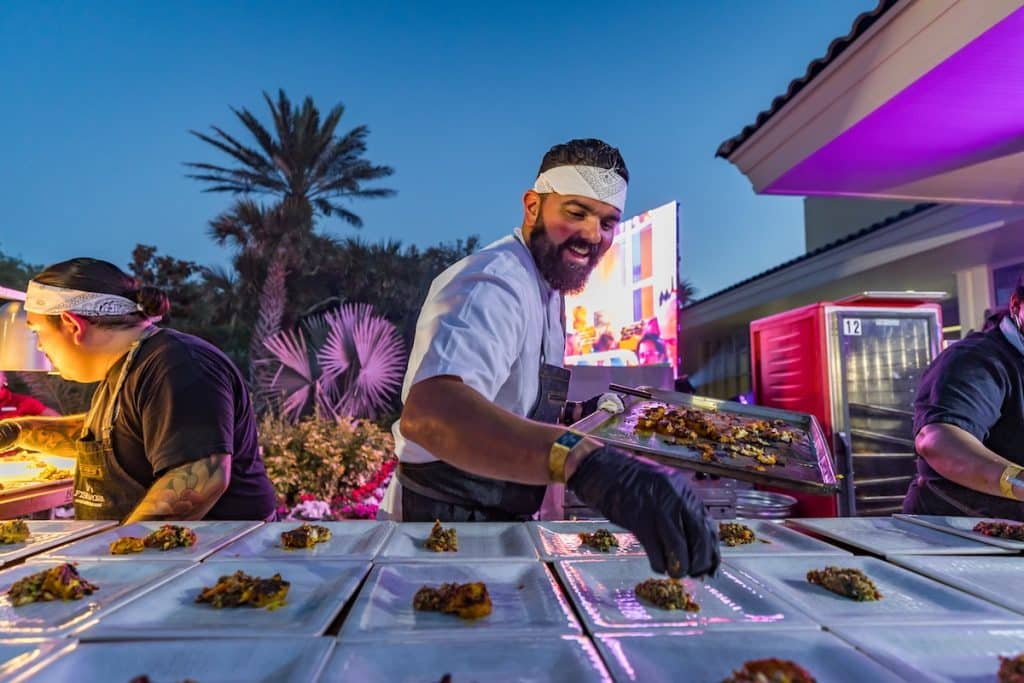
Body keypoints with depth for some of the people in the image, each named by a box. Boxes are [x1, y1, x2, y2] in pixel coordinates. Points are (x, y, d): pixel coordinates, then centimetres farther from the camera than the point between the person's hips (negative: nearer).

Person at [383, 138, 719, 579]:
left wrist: (575, 416, 4)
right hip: (446, 521, -9)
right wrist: (585, 460, -58)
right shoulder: (496, 284, -25)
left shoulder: (547, 287, 8)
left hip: (496, 520, 9)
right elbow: (428, 413, -45)